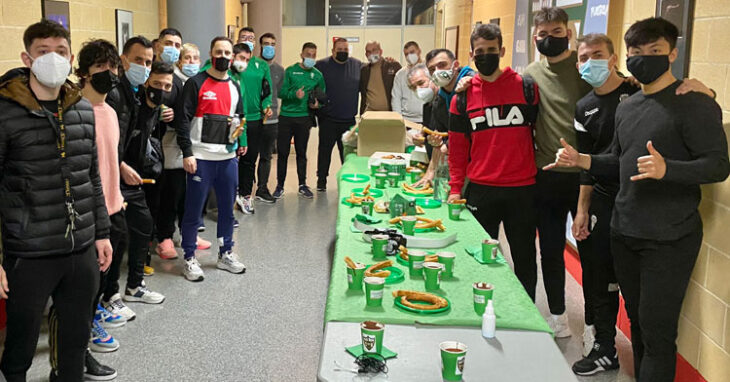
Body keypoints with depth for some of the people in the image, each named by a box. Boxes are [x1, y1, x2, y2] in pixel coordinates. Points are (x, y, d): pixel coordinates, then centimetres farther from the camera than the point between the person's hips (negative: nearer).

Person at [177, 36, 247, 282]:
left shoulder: (234, 87, 14)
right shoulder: (196, 83, -4)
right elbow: (184, 119, -9)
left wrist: (240, 142, 8)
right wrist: (187, 153, -15)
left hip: (228, 157, 6)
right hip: (201, 158, -6)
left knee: (227, 208, 13)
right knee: (193, 210, 1)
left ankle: (225, 254, 27)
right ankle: (189, 259, 12)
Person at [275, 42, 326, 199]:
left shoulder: (317, 75, 8)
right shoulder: (290, 71, -1)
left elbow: (322, 94, 16)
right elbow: (280, 92, -6)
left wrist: (317, 103, -5)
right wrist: (294, 94, -23)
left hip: (304, 118, 2)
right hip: (286, 117, -2)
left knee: (301, 152, 10)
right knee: (282, 152, 2)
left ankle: (302, 185, 19)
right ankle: (280, 185, 12)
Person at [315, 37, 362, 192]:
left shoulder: (358, 65, 7)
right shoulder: (321, 65, -2)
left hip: (349, 119, 2)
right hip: (328, 119, -2)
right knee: (325, 150, 6)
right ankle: (321, 180, 18)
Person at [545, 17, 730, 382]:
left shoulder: (694, 104, -9)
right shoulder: (626, 107, 13)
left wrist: (666, 169, -32)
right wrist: (581, 160, 3)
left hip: (669, 239, -7)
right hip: (624, 232, 7)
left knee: (656, 331, -4)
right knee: (637, 322, 16)